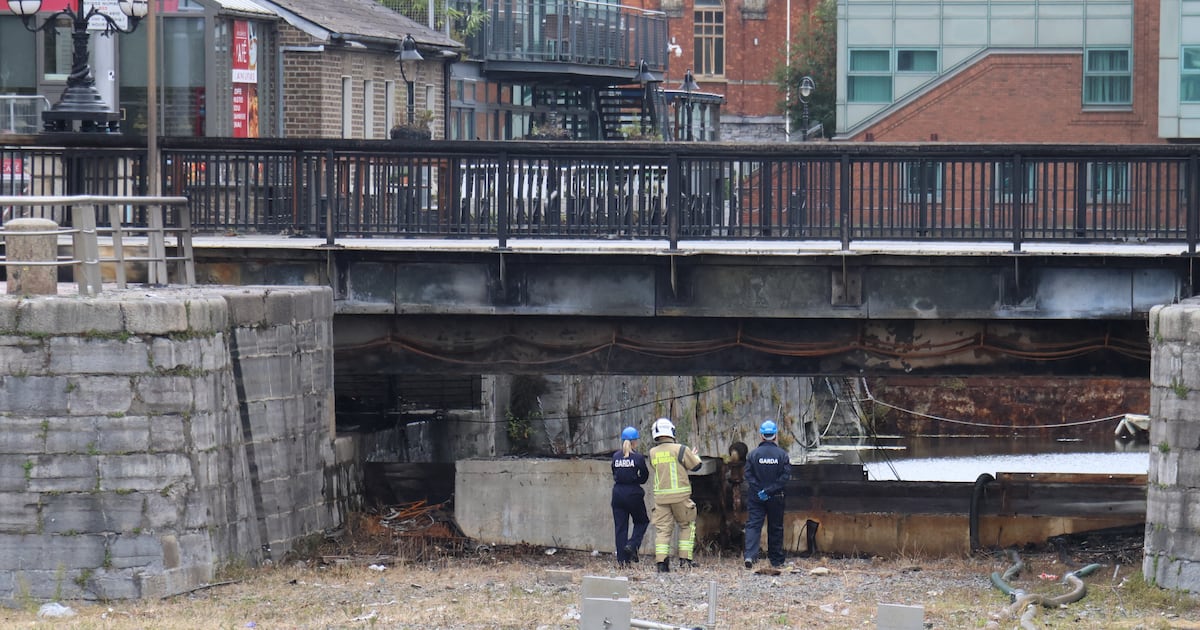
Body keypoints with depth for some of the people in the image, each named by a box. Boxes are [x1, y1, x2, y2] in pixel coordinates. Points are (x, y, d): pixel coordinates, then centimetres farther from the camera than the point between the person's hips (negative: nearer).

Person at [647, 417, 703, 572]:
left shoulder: (653, 453, 4)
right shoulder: (680, 450, -7)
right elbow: (696, 466, 4)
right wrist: (695, 455, 25)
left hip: (660, 496, 3)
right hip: (680, 495, -3)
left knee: (662, 528, 4)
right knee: (686, 525, 13)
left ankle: (661, 561, -6)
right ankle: (685, 558, 7)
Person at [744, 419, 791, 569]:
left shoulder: (753, 454, -4)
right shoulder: (782, 454, -4)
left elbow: (748, 475, -8)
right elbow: (785, 476, -10)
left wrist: (760, 492, -10)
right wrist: (770, 490, -11)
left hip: (756, 497, -1)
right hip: (776, 498, 1)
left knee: (753, 525, -1)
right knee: (775, 528, 11)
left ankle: (750, 556, -21)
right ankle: (776, 561, 17)